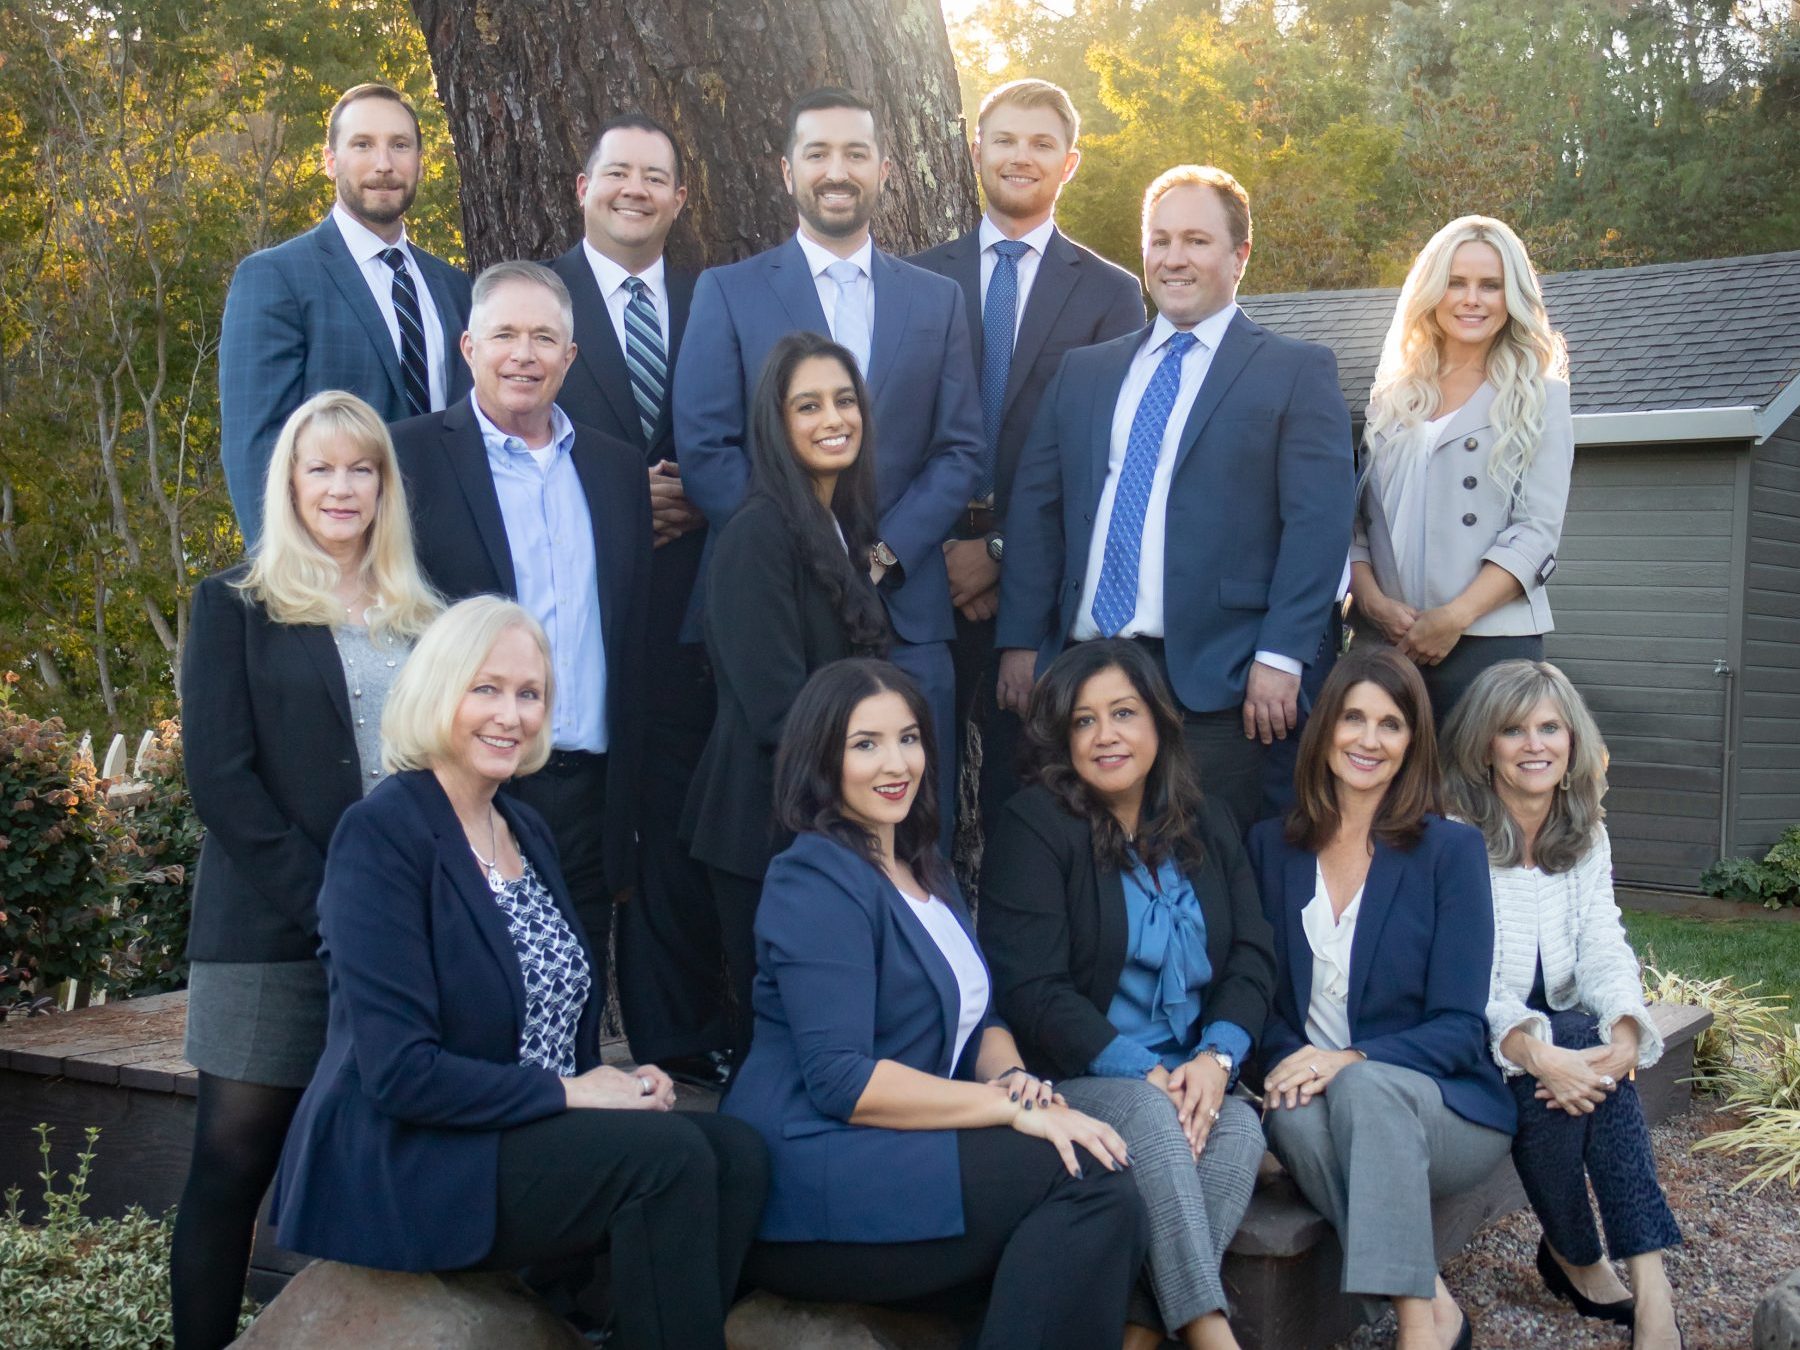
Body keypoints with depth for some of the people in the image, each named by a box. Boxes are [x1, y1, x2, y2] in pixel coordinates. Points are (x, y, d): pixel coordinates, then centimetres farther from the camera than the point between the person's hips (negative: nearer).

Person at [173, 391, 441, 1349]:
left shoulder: (422, 616, 15)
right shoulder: (237, 606, 3)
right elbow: (218, 774, -6)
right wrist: (325, 903, -15)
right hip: (273, 928, -3)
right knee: (235, 1157, -1)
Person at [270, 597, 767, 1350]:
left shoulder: (527, 831, 12)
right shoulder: (381, 833, -14)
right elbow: (399, 1070, -20)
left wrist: (618, 1083, -4)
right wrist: (567, 1093, -17)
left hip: (529, 1132, 8)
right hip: (404, 1163, -8)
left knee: (736, 1154, -15)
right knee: (669, 1154, -25)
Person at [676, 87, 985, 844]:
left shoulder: (937, 300, 14)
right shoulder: (727, 293, 6)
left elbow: (960, 450, 7)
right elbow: (705, 449, -2)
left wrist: (886, 548, -8)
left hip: (906, 613, 2)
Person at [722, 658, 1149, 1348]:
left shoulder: (927, 870, 17)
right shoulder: (816, 883, -11)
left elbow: (978, 1017, 16)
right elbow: (841, 1081, -19)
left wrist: (1012, 1075, -7)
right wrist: (1012, 1107, -20)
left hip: (911, 1151, 8)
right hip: (806, 1181, -8)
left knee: (1105, 1184, -17)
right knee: (1086, 1180, -22)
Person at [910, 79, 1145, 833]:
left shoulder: (1111, 294, 5)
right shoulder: (918, 280, 9)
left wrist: (1002, 551, -9)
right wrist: (938, 550, -7)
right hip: (928, 570, 1)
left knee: (1022, 794, 5)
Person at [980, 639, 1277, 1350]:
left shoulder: (1209, 828, 14)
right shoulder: (1032, 827, -2)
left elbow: (1252, 961, 7)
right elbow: (1032, 990, -11)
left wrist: (1216, 1057, -13)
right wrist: (1143, 1073, -19)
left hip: (1191, 1077, 4)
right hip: (1069, 1080, -4)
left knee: (1241, 1127, -27)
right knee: (1149, 1115, -34)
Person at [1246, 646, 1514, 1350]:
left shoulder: (1450, 850, -1)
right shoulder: (1271, 847, 8)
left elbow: (1458, 1028, -7)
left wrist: (1350, 1060, -23)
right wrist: (1288, 1060, -13)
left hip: (1444, 1110, -2)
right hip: (1312, 1094, 2)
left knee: (1365, 1088, -36)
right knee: (1295, 1114, -33)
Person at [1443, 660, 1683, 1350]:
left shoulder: (1587, 839, 9)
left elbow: (1604, 952, -4)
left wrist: (1625, 1037, -26)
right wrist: (1535, 1050, -35)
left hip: (1563, 1039, 4)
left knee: (1588, 1046, -30)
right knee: (1570, 1037, -32)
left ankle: (1648, 1284, -27)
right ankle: (1577, 1259, -17)